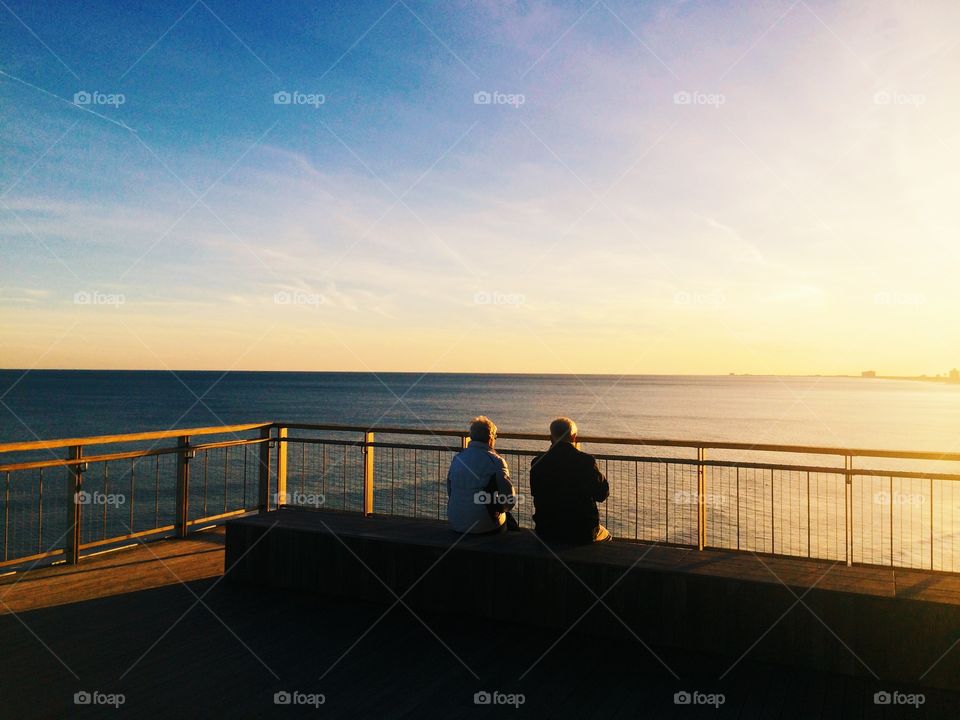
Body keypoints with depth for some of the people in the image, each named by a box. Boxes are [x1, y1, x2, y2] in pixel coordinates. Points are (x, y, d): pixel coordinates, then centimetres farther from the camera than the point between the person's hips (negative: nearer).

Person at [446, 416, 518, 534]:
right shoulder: (495, 461, -13)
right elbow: (510, 498, -14)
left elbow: (450, 492, 11)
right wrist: (498, 508, 7)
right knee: (509, 519, 27)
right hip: (484, 525, -5)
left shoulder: (456, 458, 2)